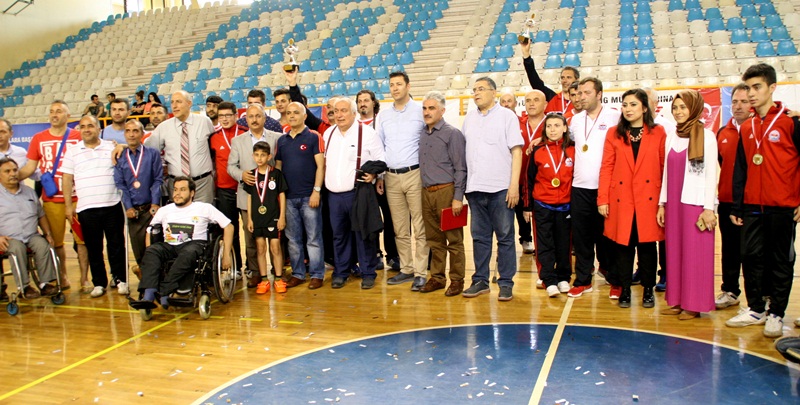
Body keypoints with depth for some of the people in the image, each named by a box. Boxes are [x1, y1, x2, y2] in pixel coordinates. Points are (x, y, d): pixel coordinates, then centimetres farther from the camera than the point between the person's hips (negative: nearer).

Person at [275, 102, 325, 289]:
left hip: (309, 196, -4)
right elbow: (278, 167, 15)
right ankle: (297, 274, 20)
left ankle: (317, 274, 9)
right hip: (288, 197, 5)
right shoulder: (281, 140, 12)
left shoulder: (314, 138, -1)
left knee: (314, 238, 1)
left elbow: (320, 165, -6)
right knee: (293, 239, 10)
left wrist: (316, 191, -13)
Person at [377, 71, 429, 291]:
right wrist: (379, 176, 11)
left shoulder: (421, 111, 0)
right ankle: (406, 270, 19)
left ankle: (421, 273, 3)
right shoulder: (384, 116, 13)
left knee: (420, 228, -4)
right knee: (400, 229, 9)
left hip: (415, 174, -4)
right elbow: (378, 147, 17)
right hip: (391, 177, 5)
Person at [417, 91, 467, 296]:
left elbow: (460, 168, -9)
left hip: (446, 191, -6)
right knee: (434, 239, 12)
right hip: (427, 192, 6)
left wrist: (458, 198, -14)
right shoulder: (423, 135, 14)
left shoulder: (452, 133, -5)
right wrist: (424, 192, 11)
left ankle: (457, 280, 10)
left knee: (454, 239, 1)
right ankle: (437, 277, 22)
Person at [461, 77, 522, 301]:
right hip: (475, 187, 4)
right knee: (479, 237, 10)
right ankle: (480, 281, 19)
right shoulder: (469, 118, 14)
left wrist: (514, 185, -11)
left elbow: (516, 151, -4)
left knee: (505, 237, 2)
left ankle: (506, 283, 10)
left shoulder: (507, 115, 1)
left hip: (501, 188, -4)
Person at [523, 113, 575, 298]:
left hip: (565, 206, 1)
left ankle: (564, 278, 22)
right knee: (545, 244, 0)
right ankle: (550, 281, 4)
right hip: (542, 206, 0)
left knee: (563, 244, 9)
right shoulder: (537, 151, -1)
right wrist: (527, 207, 4)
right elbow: (529, 180, 4)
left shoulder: (572, 150, 0)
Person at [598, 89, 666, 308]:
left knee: (647, 244, 5)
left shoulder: (658, 133, 4)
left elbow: (665, 167, 2)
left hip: (649, 199, -1)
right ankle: (624, 289, 17)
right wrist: (602, 199, -3)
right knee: (623, 245, 4)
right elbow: (606, 168, 3)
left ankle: (648, 290, 20)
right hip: (621, 199, 1)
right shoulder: (614, 133, 7)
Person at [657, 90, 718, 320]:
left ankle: (694, 304, 8)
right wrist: (662, 203, 11)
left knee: (695, 254, -1)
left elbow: (711, 174, -7)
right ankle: (677, 301, 17)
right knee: (674, 252, 8)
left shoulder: (707, 136, -5)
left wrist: (709, 208, -11)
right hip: (673, 203, 6)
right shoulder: (672, 138, 12)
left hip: (696, 203, -6)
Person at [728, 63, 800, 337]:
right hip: (752, 208, 5)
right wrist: (737, 207, 10)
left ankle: (776, 314, 16)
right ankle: (756, 309, 21)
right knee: (751, 257, 8)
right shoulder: (746, 128, 9)